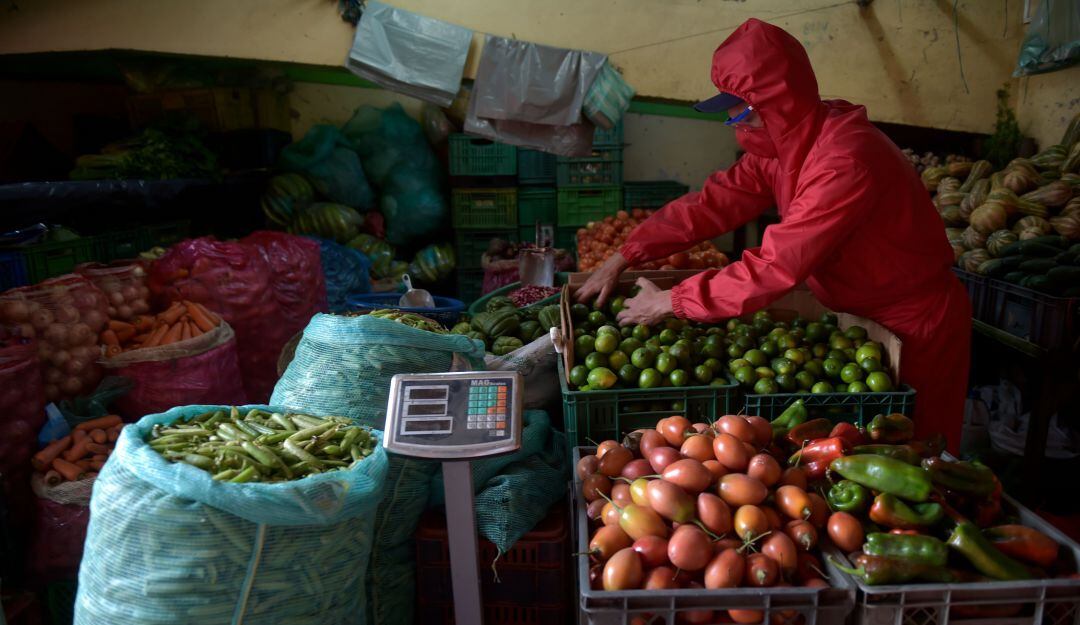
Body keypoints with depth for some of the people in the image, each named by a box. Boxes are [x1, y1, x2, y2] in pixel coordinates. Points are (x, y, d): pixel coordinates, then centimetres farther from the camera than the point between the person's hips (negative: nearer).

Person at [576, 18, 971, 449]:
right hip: (862, 316, 8)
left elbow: (776, 268, -37)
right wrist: (622, 259, -10)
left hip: (915, 328, -8)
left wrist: (669, 303, -30)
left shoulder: (845, 160, -33)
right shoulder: (780, 147, -4)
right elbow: (712, 203, -5)